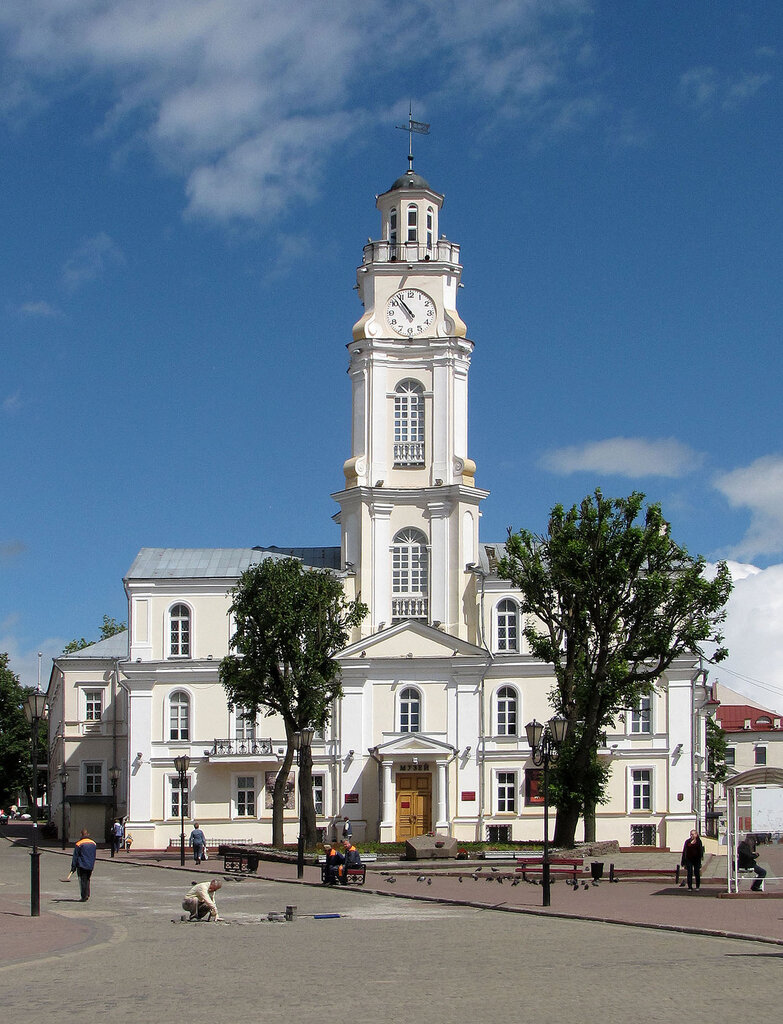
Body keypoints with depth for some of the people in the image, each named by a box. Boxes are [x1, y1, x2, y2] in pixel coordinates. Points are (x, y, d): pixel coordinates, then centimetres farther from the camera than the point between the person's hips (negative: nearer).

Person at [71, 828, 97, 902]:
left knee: (82, 881, 1)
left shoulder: (79, 844, -10)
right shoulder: (93, 843, 7)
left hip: (81, 865, -5)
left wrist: (73, 866, -4)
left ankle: (84, 896, -2)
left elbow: (75, 856, -8)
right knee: (87, 880, 18)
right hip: (90, 866, 5)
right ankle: (87, 894, 12)